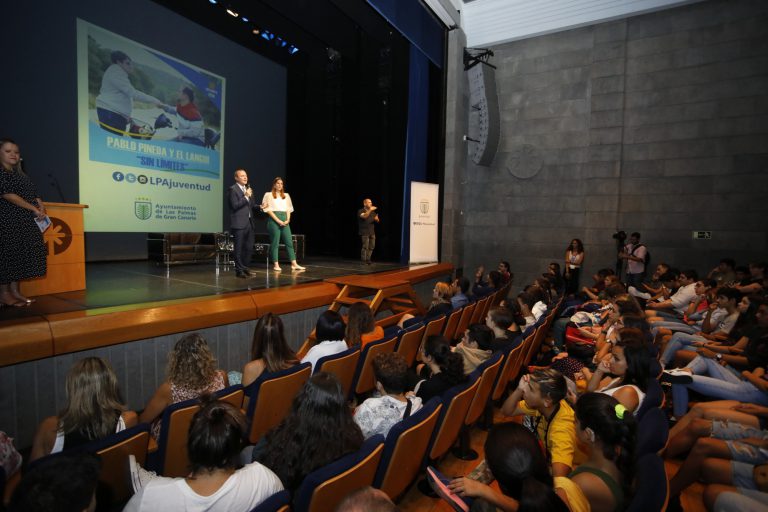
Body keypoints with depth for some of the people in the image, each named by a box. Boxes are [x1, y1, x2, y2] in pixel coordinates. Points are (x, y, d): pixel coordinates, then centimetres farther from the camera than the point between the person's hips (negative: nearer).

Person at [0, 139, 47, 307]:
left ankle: (15, 291, 12)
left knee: (21, 254, 7)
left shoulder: (21, 175, 20)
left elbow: (35, 195, 19)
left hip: (26, 222, 8)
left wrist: (41, 206, -3)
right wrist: (34, 209, -14)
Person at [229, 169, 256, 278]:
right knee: (239, 248, -1)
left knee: (249, 247, 11)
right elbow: (235, 205, -15)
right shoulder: (233, 189, -6)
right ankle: (239, 270, 6)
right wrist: (245, 197, -17)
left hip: (249, 222, 8)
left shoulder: (247, 189, 18)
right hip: (239, 223, -8)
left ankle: (245, 267, 23)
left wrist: (250, 195, 4)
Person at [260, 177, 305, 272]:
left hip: (285, 221, 5)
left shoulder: (286, 195, 18)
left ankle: (294, 264, -1)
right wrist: (278, 220, -14)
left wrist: (287, 220, -3)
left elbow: (289, 209, 14)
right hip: (274, 220, -4)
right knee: (275, 243, -3)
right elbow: (268, 209, -5)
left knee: (289, 241, 0)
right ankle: (275, 265, 1)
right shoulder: (269, 195, 4)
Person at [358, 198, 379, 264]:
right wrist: (370, 210, -33)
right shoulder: (361, 211, -3)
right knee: (365, 247, -10)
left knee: (371, 247, 5)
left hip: (372, 232, 6)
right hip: (364, 233, -6)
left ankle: (368, 259, 17)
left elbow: (377, 221, 15)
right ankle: (363, 261, -3)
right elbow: (364, 216, -25)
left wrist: (376, 219, -8)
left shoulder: (373, 212, 16)